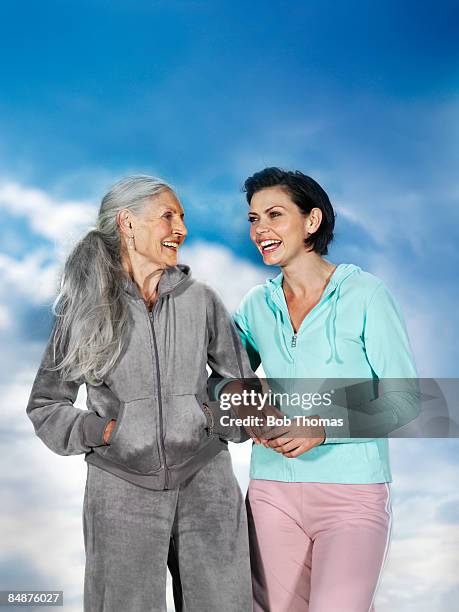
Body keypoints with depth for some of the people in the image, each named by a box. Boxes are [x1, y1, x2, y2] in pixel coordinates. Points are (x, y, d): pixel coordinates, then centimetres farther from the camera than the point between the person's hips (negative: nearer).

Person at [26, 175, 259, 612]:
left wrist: (213, 415, -8)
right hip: (122, 490, -1)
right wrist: (100, 430, -9)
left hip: (205, 482, 1)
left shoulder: (201, 300, 4)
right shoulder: (87, 309, 1)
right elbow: (45, 405, 6)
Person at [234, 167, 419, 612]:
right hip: (273, 488, 4)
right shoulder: (256, 305, 6)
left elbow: (403, 399, -7)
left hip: (352, 494, -4)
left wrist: (323, 429, -19)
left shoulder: (364, 295, -6)